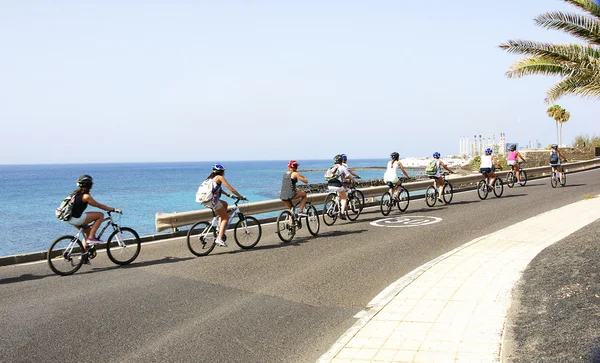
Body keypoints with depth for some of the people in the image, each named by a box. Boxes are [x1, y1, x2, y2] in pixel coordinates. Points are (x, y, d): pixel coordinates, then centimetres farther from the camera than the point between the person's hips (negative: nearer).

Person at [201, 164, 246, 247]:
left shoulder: (211, 178, 22)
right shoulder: (219, 177, -1)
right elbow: (231, 189, -1)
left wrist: (228, 194, 37)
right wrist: (241, 197, 8)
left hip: (205, 201, 8)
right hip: (212, 201, -8)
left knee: (225, 204, 30)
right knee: (226, 217, 7)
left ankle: (220, 227, 23)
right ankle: (219, 239, -4)